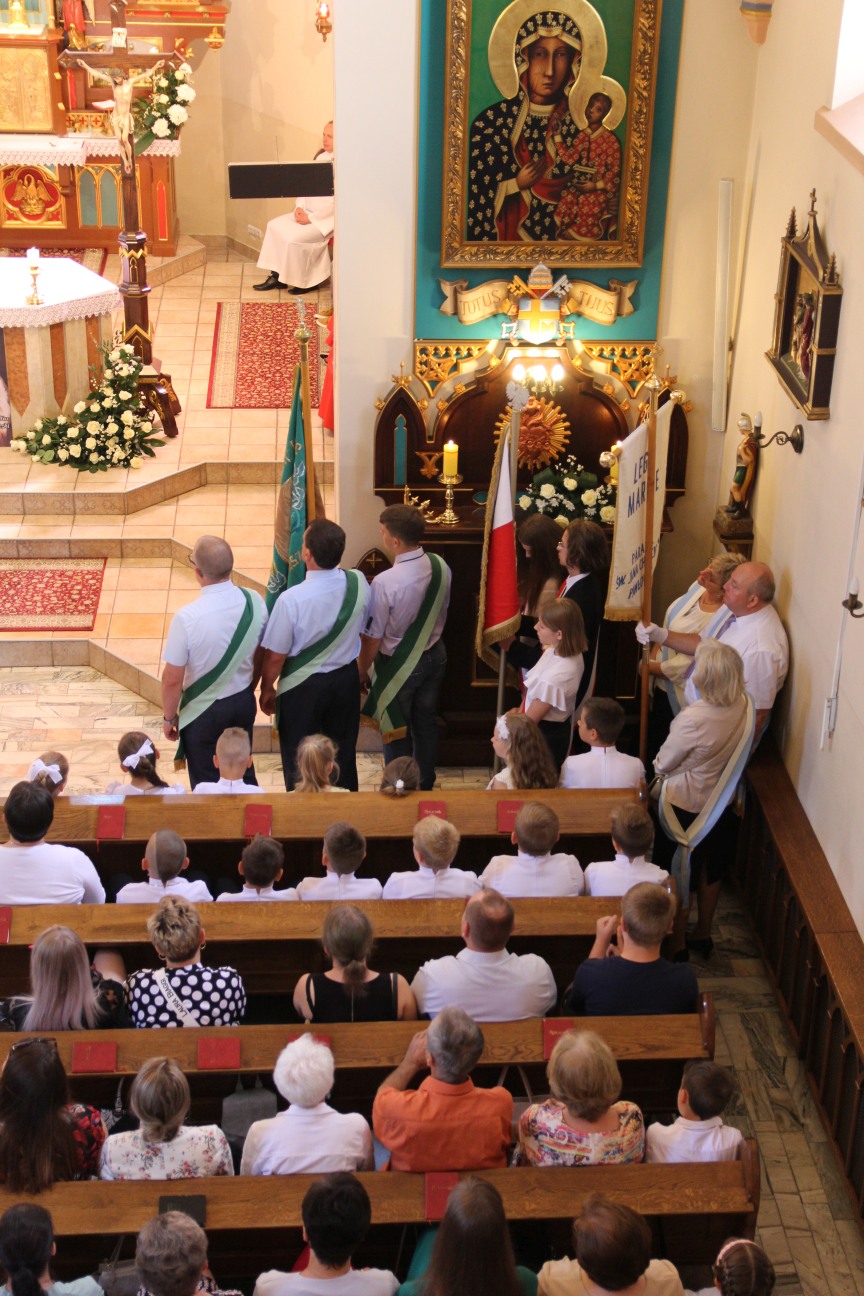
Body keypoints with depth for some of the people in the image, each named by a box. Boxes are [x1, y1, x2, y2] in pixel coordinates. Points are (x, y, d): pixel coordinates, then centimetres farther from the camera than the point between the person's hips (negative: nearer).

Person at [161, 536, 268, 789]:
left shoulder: (187, 618, -30)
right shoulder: (254, 602, -14)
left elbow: (172, 679, -20)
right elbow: (259, 657, 2)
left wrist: (169, 716, -3)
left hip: (203, 711, -4)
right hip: (244, 702, 5)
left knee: (207, 786, 16)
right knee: (244, 773, 25)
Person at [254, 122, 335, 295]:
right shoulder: (321, 156, 10)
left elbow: (336, 202, -22)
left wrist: (311, 218, -18)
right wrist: (300, 208, -4)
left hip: (327, 218, -9)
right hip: (308, 212, 9)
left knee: (293, 238, -23)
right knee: (275, 226, -3)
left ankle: (304, 281, -2)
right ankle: (277, 275, 0)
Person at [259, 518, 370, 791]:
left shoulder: (291, 600, -30)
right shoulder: (359, 583, -17)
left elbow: (275, 656, -18)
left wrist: (267, 689, 0)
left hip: (302, 686, -4)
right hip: (346, 679, 4)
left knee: (298, 761, 17)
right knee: (343, 757, 23)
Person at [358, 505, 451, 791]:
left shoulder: (385, 582, -31)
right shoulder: (440, 567, -13)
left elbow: (373, 638, -21)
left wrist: (362, 671, -4)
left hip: (398, 664, -6)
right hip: (435, 656, 6)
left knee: (397, 731, 15)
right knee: (426, 723, 23)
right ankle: (425, 784, 39)